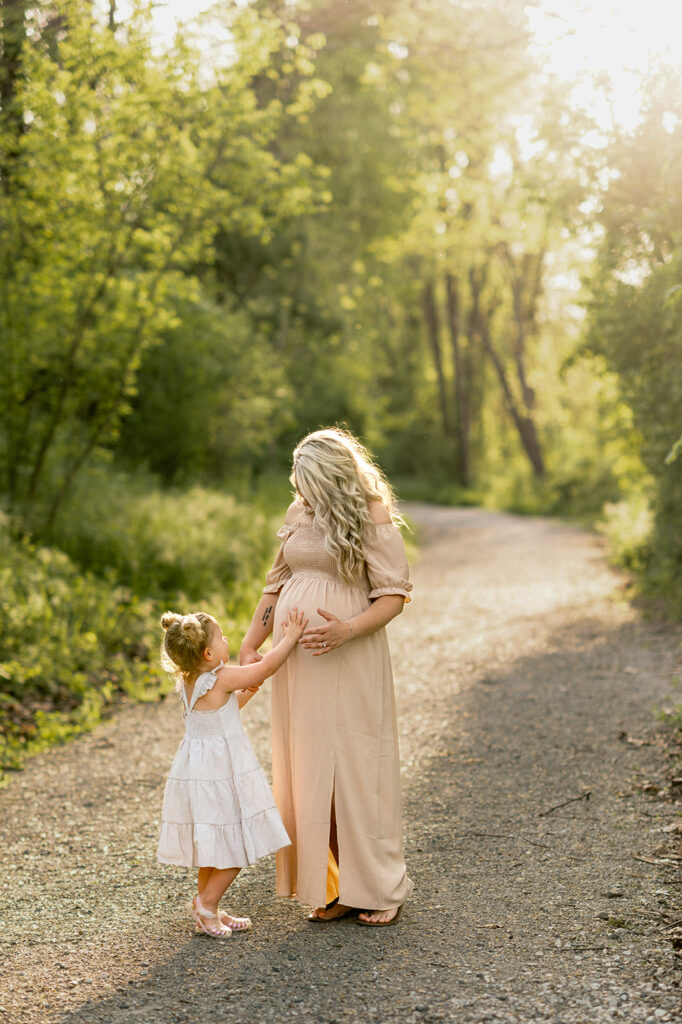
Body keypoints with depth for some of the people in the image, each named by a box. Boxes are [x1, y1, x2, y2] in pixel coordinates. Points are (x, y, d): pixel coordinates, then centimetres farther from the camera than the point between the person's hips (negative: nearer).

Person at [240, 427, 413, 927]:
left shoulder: (374, 519, -6)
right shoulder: (300, 513, 11)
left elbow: (394, 596, -9)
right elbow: (277, 585, 16)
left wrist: (347, 630, -24)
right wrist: (250, 644, 9)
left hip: (348, 661, -6)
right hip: (296, 661, 6)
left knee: (355, 768, -2)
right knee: (308, 771, 7)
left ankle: (380, 889, 12)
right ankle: (331, 889, 16)